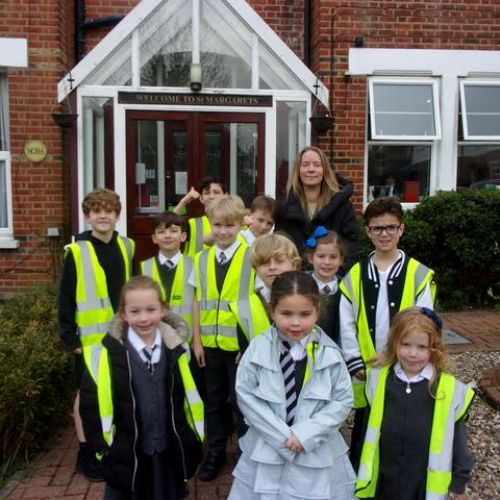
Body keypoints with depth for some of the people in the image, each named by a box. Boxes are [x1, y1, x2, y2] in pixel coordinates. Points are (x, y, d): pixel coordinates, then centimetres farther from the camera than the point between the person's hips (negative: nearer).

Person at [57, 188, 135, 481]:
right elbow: (65, 300, -8)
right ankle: (86, 454, 24)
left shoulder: (127, 247, 4)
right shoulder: (77, 252, -10)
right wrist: (70, 338, -10)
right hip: (90, 338, -4)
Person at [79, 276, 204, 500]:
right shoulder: (107, 353, -16)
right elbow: (91, 403, -8)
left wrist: (194, 438, 8)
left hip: (171, 453, 3)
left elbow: (191, 396, 6)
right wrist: (102, 446, -7)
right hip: (125, 457, -2)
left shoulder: (177, 348, -5)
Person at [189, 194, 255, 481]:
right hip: (210, 344, 4)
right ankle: (216, 453, 34)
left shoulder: (252, 257, -10)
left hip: (241, 344, -4)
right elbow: (198, 302, 6)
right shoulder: (202, 259, 3)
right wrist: (196, 340, 4)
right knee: (214, 401, 17)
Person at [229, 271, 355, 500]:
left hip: (315, 452, 0)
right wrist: (281, 435, -12)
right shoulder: (258, 349, -10)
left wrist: (305, 434, -13)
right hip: (267, 449, 0)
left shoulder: (329, 354, -8)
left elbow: (343, 400, -5)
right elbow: (246, 395, -8)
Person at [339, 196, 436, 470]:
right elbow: (346, 326, 0)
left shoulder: (419, 273, -3)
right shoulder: (355, 275, 1)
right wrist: (356, 365, -6)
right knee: (362, 434, 15)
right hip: (366, 375, 1)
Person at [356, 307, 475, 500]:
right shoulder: (378, 379, -7)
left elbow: (457, 440, -3)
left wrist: (459, 484, 4)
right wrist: (364, 476, 9)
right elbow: (369, 432, 4)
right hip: (383, 483, 2)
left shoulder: (451, 389, -14)